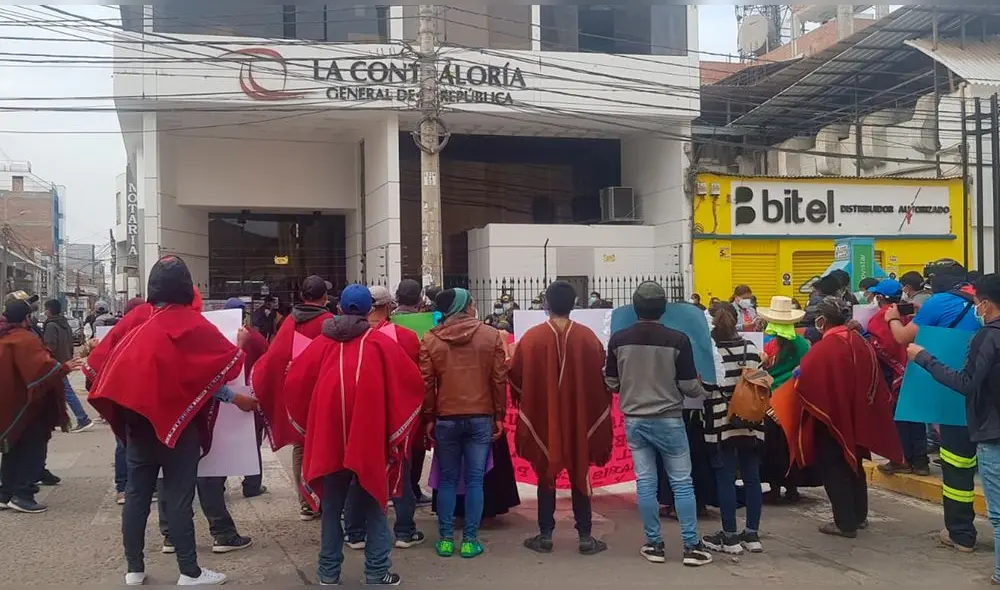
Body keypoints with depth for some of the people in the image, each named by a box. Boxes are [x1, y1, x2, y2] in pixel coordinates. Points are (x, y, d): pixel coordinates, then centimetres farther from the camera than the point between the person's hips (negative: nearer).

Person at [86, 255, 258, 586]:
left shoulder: (136, 318, 2)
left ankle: (134, 569, 17)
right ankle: (189, 572, 4)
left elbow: (103, 358, 5)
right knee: (178, 497, -1)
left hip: (137, 417, 5)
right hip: (178, 419, -5)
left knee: (136, 493, 11)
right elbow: (229, 360, -12)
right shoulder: (189, 323, -11)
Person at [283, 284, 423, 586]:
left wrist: (308, 422, 16)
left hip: (330, 435, 2)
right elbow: (412, 380, -1)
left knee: (332, 506, 13)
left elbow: (294, 381, 4)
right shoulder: (381, 342, 3)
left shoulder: (322, 342, 7)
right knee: (373, 505, 9)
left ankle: (329, 573, 18)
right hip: (370, 435, -1)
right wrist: (395, 426, 11)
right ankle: (377, 573, 8)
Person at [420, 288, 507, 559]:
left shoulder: (430, 340, -2)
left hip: (445, 418, 1)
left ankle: (445, 539, 13)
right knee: (475, 479, 5)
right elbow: (499, 380, -2)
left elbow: (426, 383, -2)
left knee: (447, 479, 10)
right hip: (481, 417, -1)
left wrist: (429, 418, 6)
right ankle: (470, 540, 8)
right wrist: (499, 415, 5)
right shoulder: (491, 336, -2)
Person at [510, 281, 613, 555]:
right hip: (580, 419, 1)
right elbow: (602, 379, 0)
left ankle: (545, 535, 14)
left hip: (542, 419, -1)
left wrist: (528, 403, 18)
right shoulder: (588, 337, -7)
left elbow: (516, 377, -2)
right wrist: (592, 409, 14)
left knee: (546, 475, 11)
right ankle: (585, 537, 13)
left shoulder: (531, 337, -10)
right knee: (580, 476, 11)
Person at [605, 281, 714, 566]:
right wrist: (703, 392, 16)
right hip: (669, 419, -2)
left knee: (645, 482, 8)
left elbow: (611, 383, 4)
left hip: (634, 420, 2)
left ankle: (653, 544, 14)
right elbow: (689, 386, -7)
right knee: (682, 482, 7)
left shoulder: (618, 339, -6)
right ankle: (691, 545, 10)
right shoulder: (677, 339, -12)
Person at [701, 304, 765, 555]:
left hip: (722, 423, -4)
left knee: (725, 479, 2)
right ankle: (752, 534, 15)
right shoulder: (751, 348, 1)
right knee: (752, 478, 9)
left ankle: (730, 537, 7)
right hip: (750, 423, 4)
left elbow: (704, 386, -12)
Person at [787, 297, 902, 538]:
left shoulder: (822, 350, -22)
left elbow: (805, 385, -18)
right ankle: (859, 515, 31)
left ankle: (845, 523, 9)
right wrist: (861, 404, 18)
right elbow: (875, 381, 8)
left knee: (834, 469, 5)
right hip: (857, 417, 7)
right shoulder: (862, 343, 1)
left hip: (830, 417, -7)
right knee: (853, 463, 21)